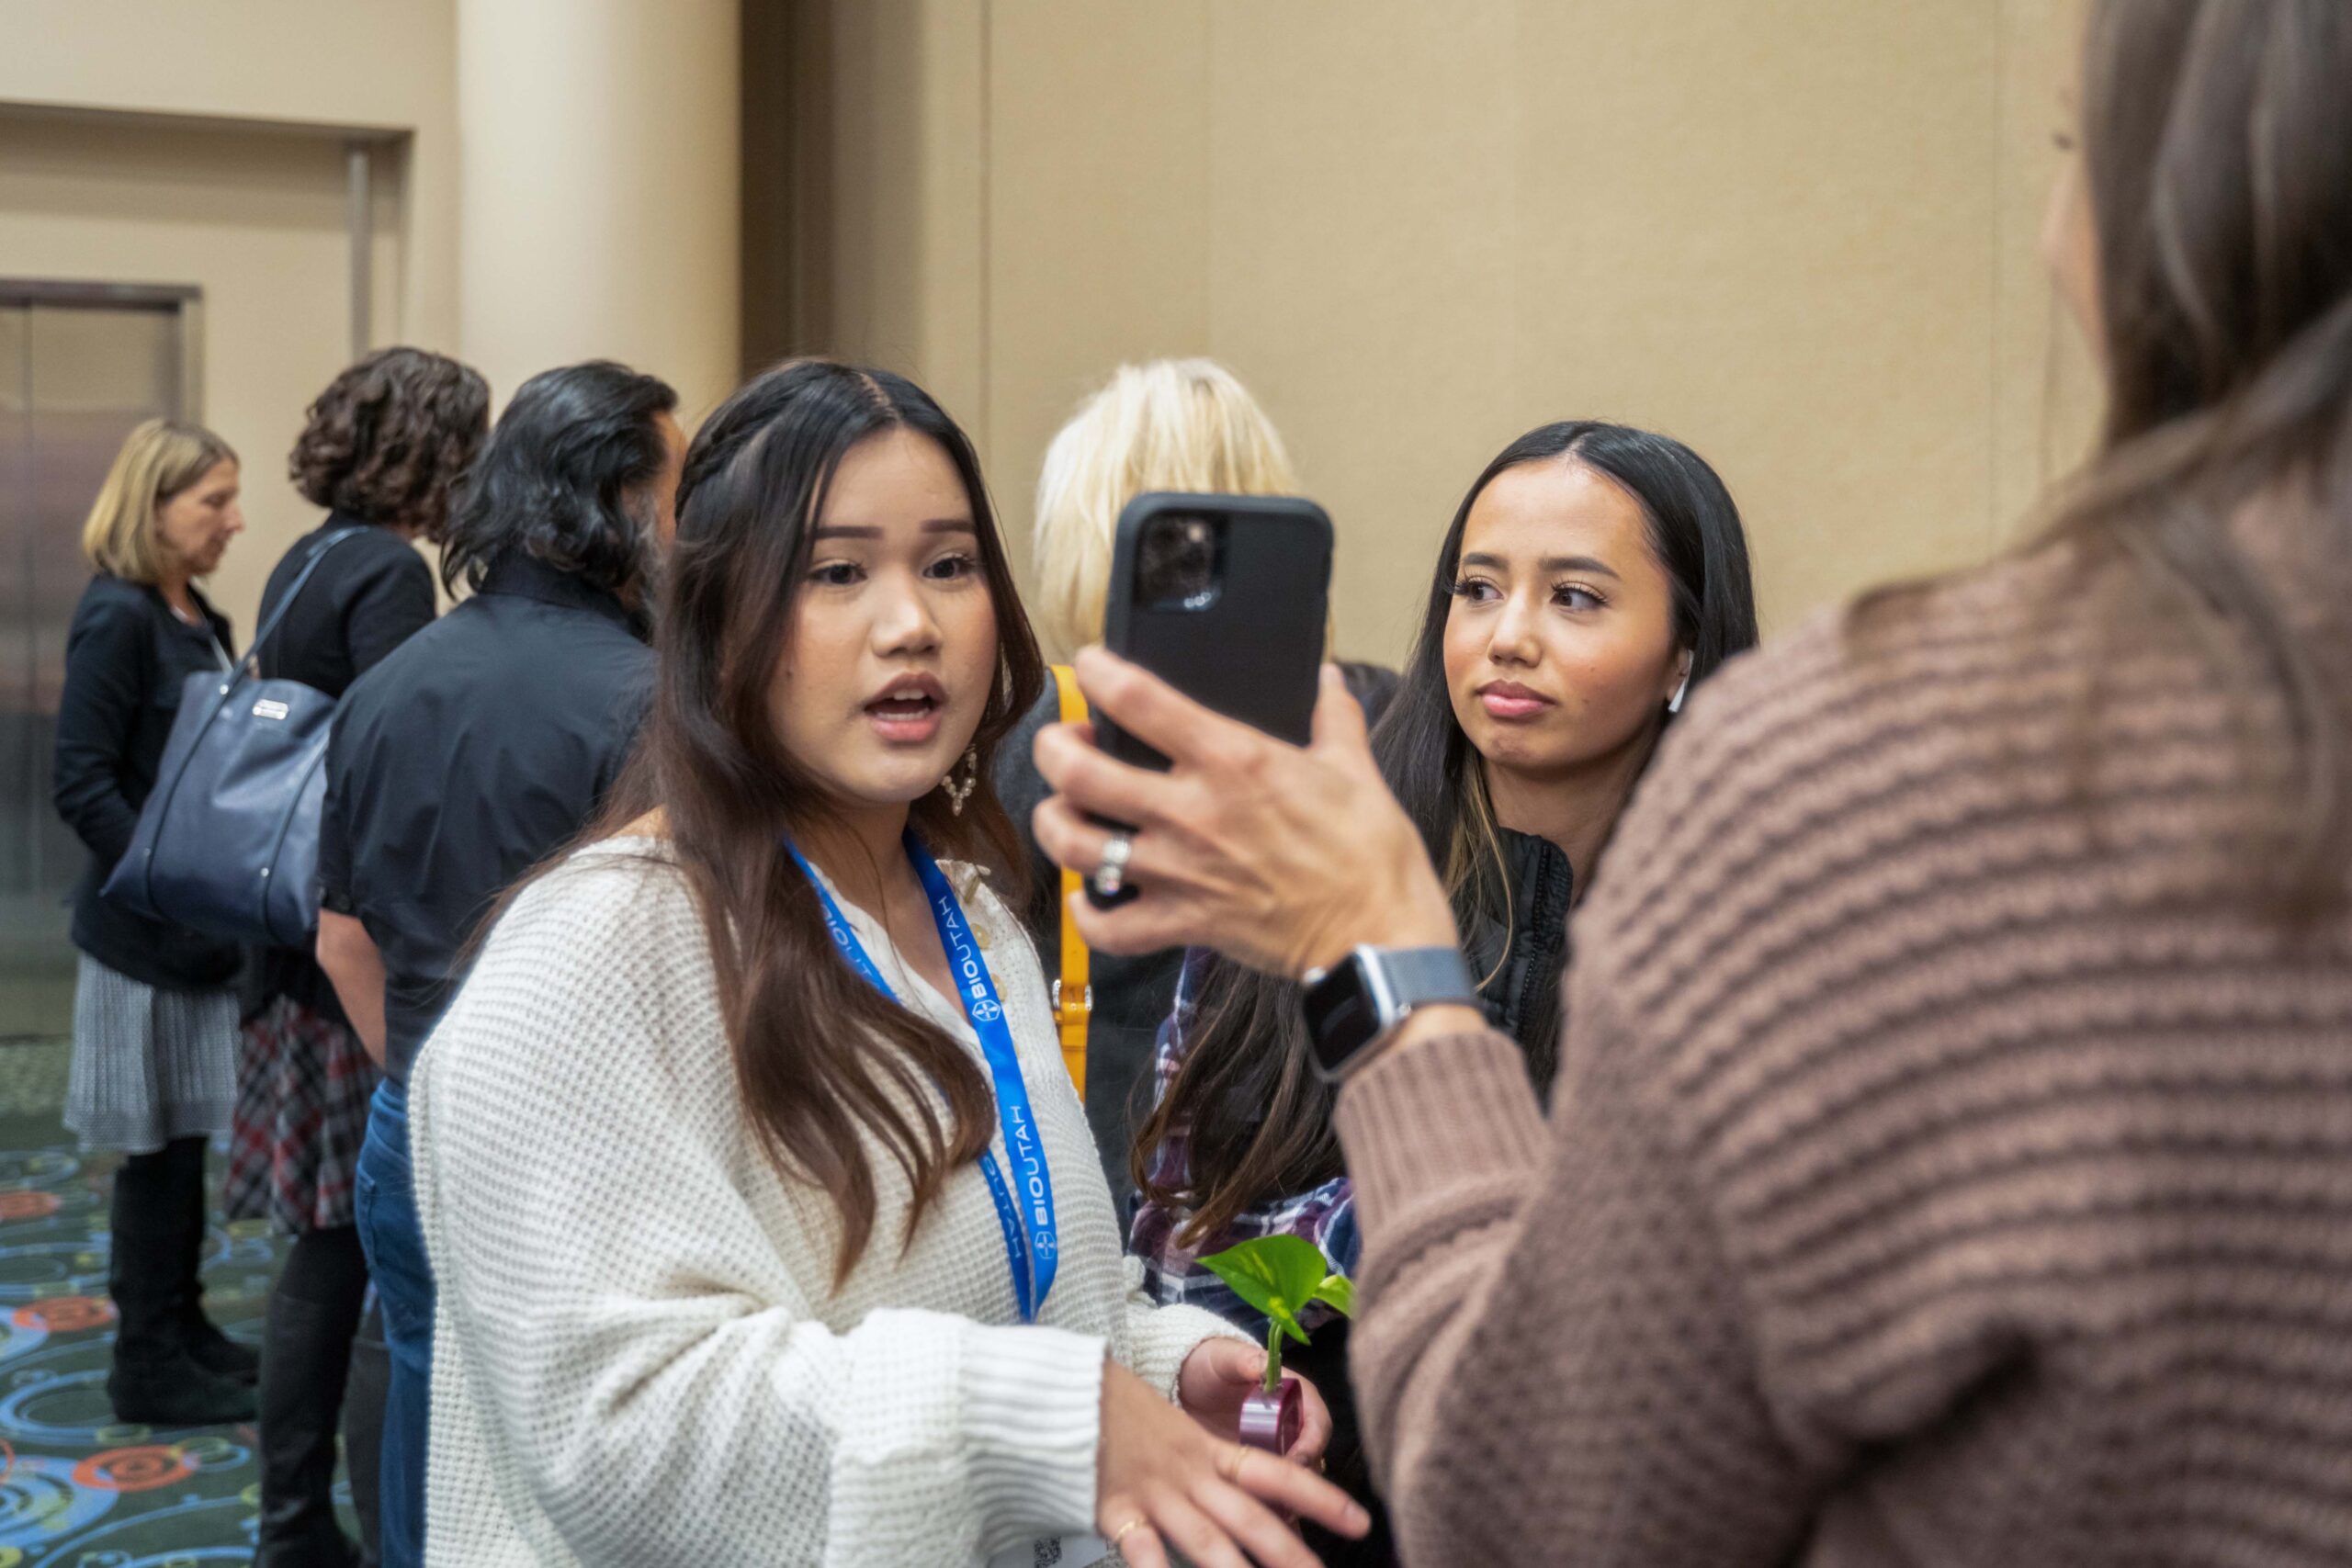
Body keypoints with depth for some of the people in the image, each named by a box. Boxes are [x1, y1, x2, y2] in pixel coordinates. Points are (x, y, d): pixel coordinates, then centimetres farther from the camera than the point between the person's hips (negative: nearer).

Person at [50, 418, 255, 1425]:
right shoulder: (117, 618, -13)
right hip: (148, 933, -8)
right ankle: (149, 1366, 11)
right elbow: (82, 785, -17)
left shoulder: (201, 620, 12)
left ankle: (181, 1332, 26)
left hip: (202, 925, 8)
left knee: (188, 1136, 15)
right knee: (159, 1144, 0)